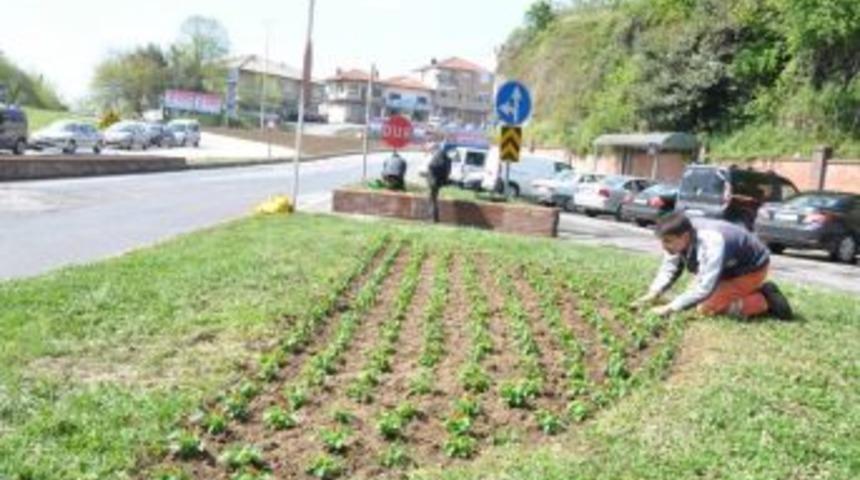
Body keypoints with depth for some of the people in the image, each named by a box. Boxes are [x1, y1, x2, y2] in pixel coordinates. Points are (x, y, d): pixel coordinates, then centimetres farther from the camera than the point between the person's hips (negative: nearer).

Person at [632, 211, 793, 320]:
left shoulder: (711, 243, -41)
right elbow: (669, 269, -12)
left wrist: (671, 307, -45)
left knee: (707, 308, -17)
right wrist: (654, 294, -29)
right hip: (731, 268, 8)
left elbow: (704, 287, -43)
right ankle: (755, 292, 18)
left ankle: (765, 301, -1)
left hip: (752, 267, -8)